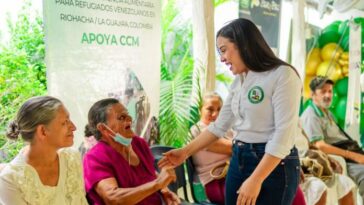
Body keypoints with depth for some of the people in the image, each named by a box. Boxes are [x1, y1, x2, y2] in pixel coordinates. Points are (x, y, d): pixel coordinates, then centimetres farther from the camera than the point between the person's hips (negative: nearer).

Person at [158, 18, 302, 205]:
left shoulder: (282, 75, -13)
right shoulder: (238, 82, 11)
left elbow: (283, 136, -19)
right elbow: (219, 126, 14)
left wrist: (255, 180, -23)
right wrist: (185, 152, 11)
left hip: (274, 166, -7)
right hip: (239, 161, 7)